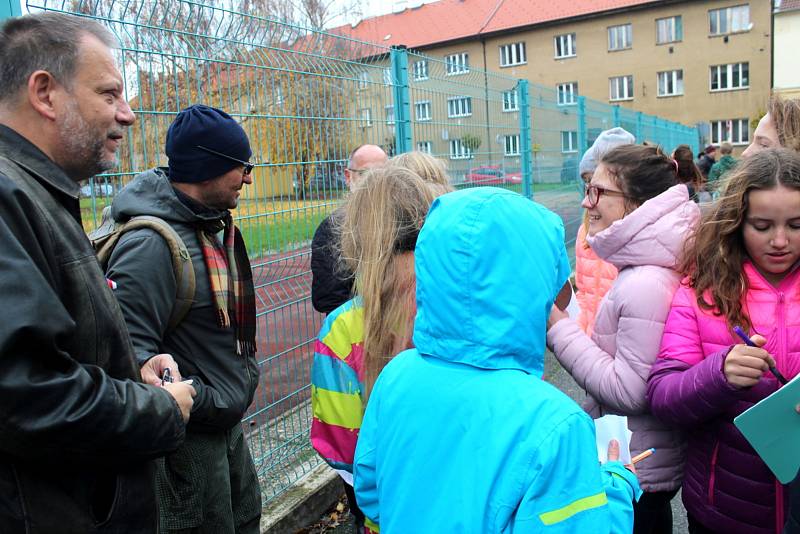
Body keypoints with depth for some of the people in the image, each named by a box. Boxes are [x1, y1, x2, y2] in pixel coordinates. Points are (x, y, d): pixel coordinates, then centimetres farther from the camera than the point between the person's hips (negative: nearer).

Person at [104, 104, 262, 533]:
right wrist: (202, 401, -25)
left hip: (228, 429, 9)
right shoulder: (151, 244, -25)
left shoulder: (218, 228, 7)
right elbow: (128, 352, -30)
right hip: (186, 439, -9)